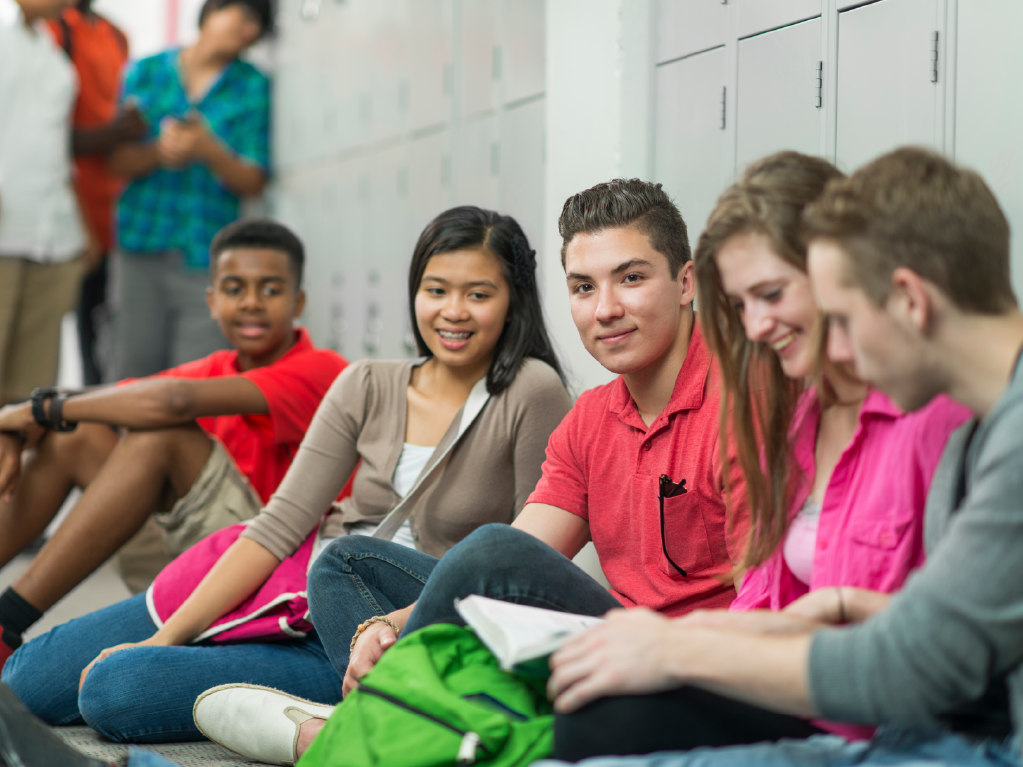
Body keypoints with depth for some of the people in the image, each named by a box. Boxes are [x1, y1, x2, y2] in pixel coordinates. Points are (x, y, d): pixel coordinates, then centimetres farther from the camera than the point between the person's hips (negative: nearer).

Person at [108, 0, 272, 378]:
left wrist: (208, 151, -17)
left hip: (208, 257, -1)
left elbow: (253, 182, 1)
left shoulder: (253, 87, 6)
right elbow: (119, 162, 6)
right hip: (142, 248, 1)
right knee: (134, 371, 2)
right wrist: (158, 151, -15)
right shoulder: (145, 72, 9)